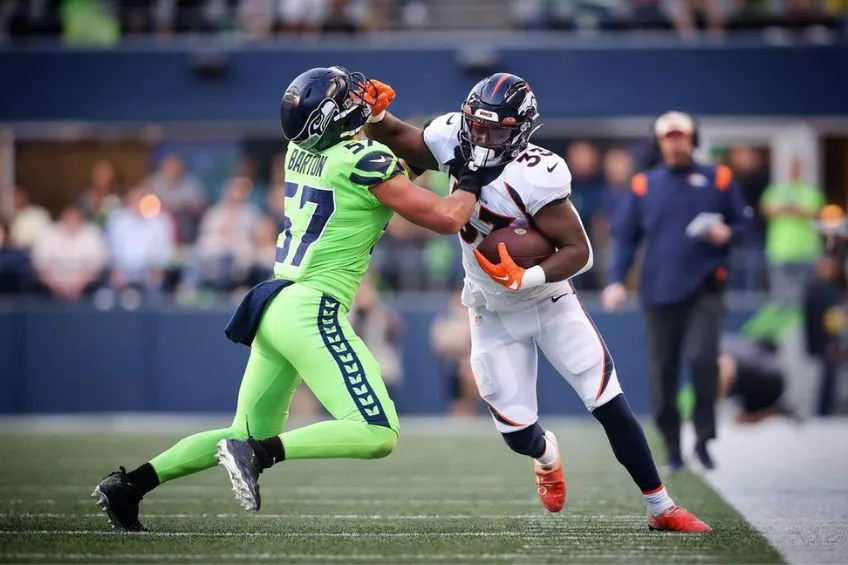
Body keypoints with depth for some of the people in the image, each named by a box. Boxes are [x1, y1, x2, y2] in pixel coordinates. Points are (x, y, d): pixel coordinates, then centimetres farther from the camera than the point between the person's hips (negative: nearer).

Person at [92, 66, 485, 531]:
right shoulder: (365, 162, -11)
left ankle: (129, 484, 13)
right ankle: (258, 455, -20)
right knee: (378, 435, -12)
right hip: (312, 313, -9)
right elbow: (446, 219, -6)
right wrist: (470, 183, 12)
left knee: (248, 434, 21)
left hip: (277, 306, 9)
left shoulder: (302, 151, 10)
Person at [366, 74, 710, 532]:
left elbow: (578, 252, -27)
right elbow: (394, 138, -2)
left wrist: (528, 278, -41)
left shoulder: (535, 177, -29)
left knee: (610, 405, -6)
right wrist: (374, 114, -23)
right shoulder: (454, 141, -16)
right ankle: (547, 456, 41)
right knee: (519, 433, 2)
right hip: (493, 315, 4)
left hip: (548, 301, -4)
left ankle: (661, 508, 6)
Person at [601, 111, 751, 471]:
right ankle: (672, 449, 11)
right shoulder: (643, 185, 11)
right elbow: (625, 236, 11)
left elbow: (743, 221, 13)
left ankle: (704, 438, -8)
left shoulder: (718, 179, 9)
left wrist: (726, 233, -9)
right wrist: (616, 281, 0)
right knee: (662, 372, 2)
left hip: (704, 289, -2)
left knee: (702, 357, -20)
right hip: (660, 292, 2)